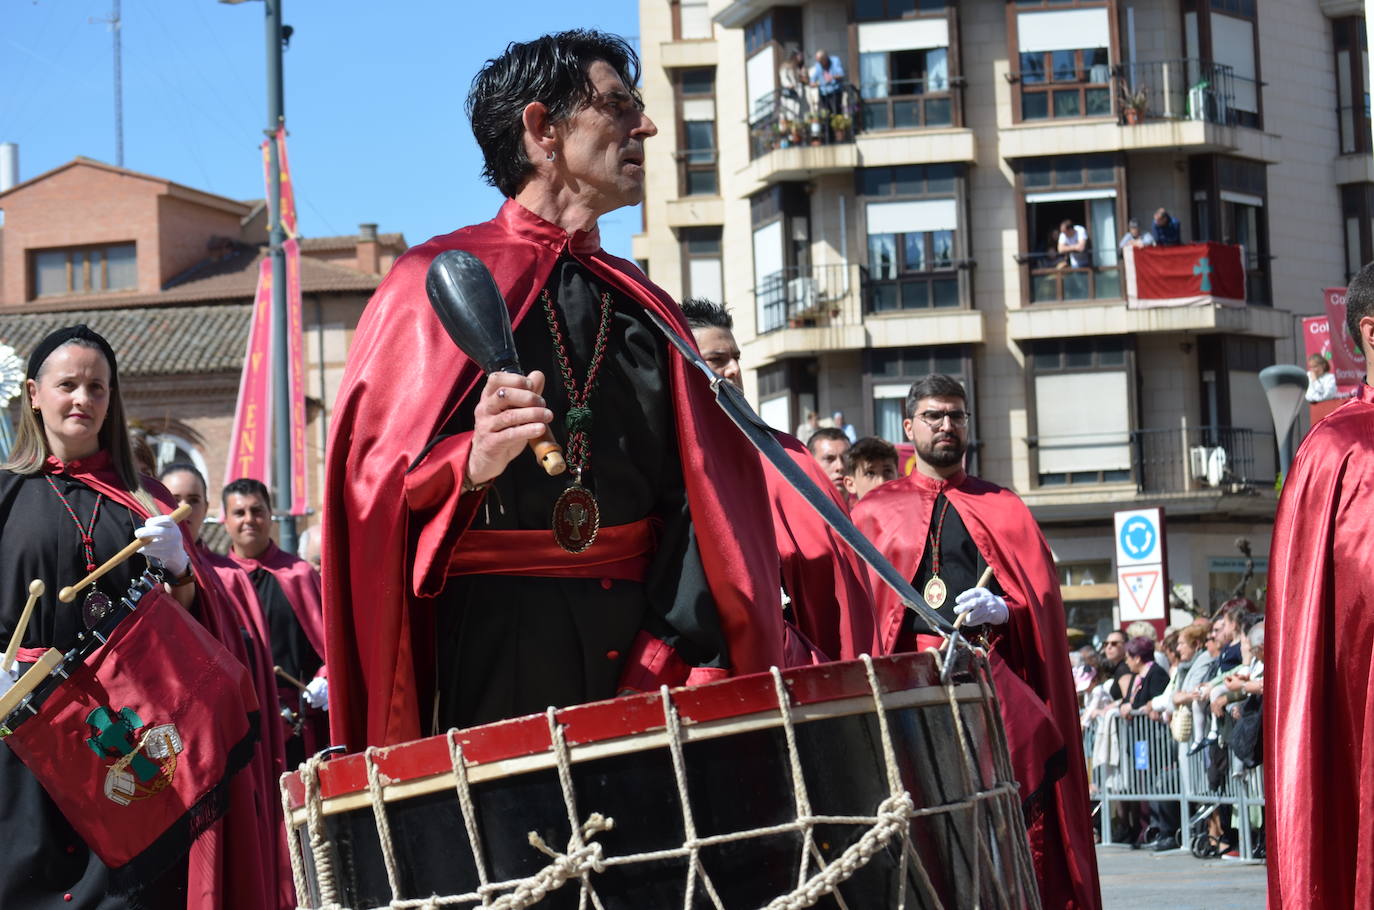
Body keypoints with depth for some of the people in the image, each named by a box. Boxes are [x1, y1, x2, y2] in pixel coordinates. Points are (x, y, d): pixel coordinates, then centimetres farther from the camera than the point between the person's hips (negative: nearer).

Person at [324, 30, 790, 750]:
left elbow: (697, 498, 9)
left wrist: (700, 657, -7)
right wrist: (471, 462, -25)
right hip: (503, 641, -4)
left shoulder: (641, 306, 17)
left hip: (645, 636, 4)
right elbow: (371, 482, -4)